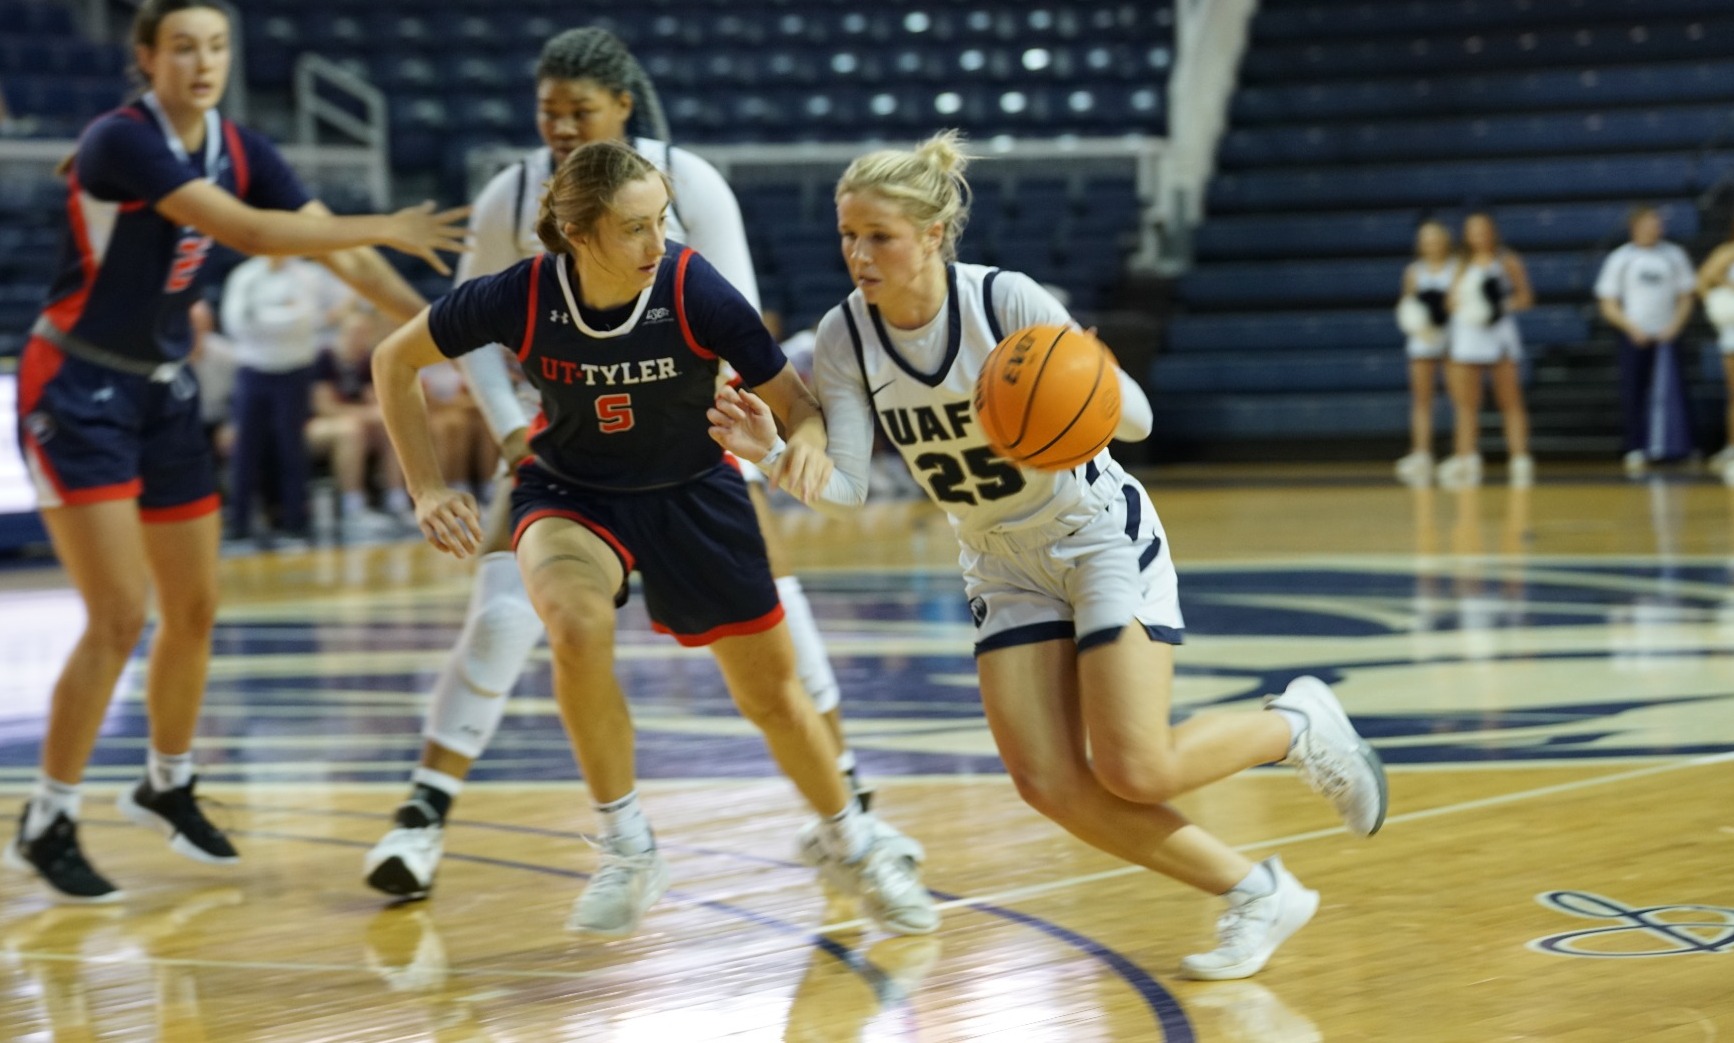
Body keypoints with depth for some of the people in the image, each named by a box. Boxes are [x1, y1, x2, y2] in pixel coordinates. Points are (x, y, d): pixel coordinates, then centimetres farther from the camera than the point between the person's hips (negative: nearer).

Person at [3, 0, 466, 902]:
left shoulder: (239, 150, 0)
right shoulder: (122, 141, -22)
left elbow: (335, 250, 1)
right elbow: (245, 232, -30)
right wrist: (385, 229, -27)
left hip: (163, 391, 7)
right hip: (76, 393, -7)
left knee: (195, 609, 11)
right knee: (118, 617, -13)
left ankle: (166, 785, 34)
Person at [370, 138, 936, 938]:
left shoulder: (696, 292, -26)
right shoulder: (519, 299, -24)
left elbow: (792, 397, -17)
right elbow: (393, 361, -8)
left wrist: (807, 439, -40)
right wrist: (427, 491, -12)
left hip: (693, 493, 1)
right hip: (569, 492, -1)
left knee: (771, 695, 7)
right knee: (577, 625, -33)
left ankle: (851, 843, 37)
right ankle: (627, 850, -14)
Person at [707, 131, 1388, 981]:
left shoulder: (1007, 300, -23)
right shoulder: (844, 338, -11)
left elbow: (1137, 420, -19)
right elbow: (845, 489, -17)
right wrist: (775, 457, -36)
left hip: (1103, 538, -5)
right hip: (1004, 568, 5)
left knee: (1134, 773, -17)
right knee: (1048, 783, -11)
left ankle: (1297, 725, 14)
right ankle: (1255, 894, 6)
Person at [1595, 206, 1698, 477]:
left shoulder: (1674, 256, 7)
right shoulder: (1620, 259, 4)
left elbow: (1685, 299, 10)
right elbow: (1608, 305, 2)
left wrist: (1674, 326, -7)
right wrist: (1631, 327, -13)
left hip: (1666, 337, 0)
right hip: (1633, 338, 0)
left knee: (1668, 392, -12)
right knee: (1633, 395, 0)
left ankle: (1667, 447, -13)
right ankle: (1635, 451, 9)